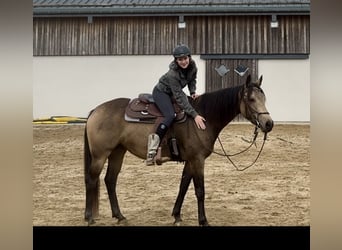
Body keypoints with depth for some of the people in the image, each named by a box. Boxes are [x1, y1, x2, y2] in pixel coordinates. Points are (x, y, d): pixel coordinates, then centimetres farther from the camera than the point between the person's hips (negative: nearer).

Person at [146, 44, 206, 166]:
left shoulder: (192, 66, -16)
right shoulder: (173, 73, -35)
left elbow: (192, 80, 9)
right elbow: (179, 98, -36)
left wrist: (193, 92, -9)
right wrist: (194, 115, -39)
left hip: (175, 92, 8)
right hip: (161, 92, -8)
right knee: (170, 115, -32)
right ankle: (153, 147, -33)